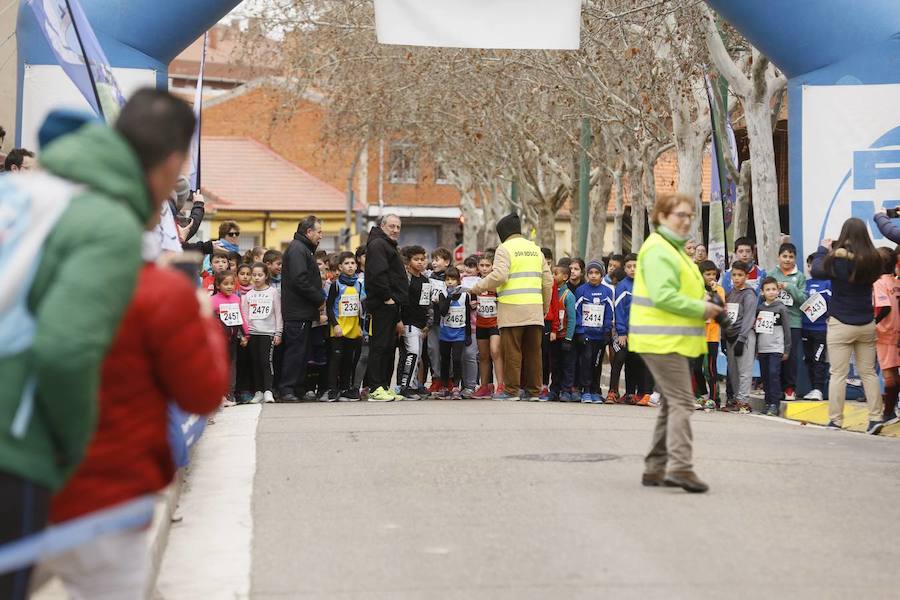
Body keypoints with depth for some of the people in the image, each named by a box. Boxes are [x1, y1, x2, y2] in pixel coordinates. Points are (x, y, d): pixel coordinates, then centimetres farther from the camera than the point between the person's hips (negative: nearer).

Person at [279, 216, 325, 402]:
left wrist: (319, 298, 11)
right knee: (295, 350, -9)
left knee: (302, 351, 11)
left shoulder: (304, 249, 21)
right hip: (297, 311, -11)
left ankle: (298, 388, 15)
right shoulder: (297, 249, -12)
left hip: (304, 311, 11)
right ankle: (287, 389, -7)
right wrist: (320, 299, -14)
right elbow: (299, 280, -22)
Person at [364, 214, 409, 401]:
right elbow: (377, 273, -22)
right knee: (380, 346, -9)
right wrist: (387, 297, -18)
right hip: (382, 306, -11)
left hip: (391, 305, 11)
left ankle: (385, 386, 16)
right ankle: (376, 388, -9)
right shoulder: (378, 245, -9)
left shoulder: (390, 246, 24)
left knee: (390, 347, 11)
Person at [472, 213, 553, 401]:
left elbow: (499, 275, -17)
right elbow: (548, 281, 15)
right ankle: (534, 390, 11)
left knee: (512, 350, -2)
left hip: (512, 309, -6)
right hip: (535, 310, 6)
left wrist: (479, 287, -4)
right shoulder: (535, 249, 17)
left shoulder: (505, 248, -2)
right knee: (533, 350, 8)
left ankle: (511, 389, -1)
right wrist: (545, 307, 22)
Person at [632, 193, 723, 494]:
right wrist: (701, 309, -17)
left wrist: (704, 303, 10)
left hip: (673, 339, 11)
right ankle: (680, 467, -22)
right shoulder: (658, 250, -14)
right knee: (681, 402, -16)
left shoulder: (674, 249, 21)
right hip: (663, 340, -11)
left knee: (671, 404, 14)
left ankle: (656, 468, 20)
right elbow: (663, 297, -24)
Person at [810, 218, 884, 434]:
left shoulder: (837, 259, -16)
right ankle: (876, 417, 10)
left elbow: (816, 271, -4)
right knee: (868, 373, 13)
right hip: (867, 325, 3)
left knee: (838, 374, 2)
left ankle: (835, 420, 3)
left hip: (840, 325, -3)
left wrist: (823, 250, 12)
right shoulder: (872, 260, -6)